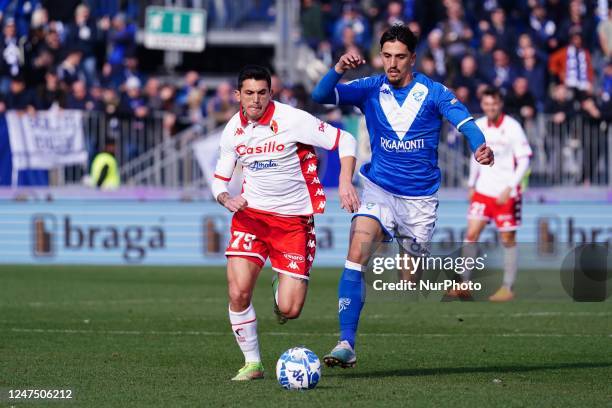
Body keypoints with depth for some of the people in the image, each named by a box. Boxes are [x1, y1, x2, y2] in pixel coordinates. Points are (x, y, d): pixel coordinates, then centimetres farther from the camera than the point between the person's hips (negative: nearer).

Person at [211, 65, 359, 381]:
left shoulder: (292, 120, -14)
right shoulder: (233, 130, 0)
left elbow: (345, 141, -9)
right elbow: (219, 179, 12)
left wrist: (345, 182, -22)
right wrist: (225, 199, -11)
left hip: (294, 220, -3)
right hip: (251, 214, 3)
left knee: (289, 310, -8)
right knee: (238, 292, -18)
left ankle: (282, 286, 31)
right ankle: (252, 363, 2)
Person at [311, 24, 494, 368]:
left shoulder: (433, 93, -6)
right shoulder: (370, 89, -1)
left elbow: (464, 120, -19)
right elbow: (321, 96, -9)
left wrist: (480, 146, -41)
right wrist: (338, 70, -30)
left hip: (420, 197, 0)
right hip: (379, 189, 0)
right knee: (357, 253, -21)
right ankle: (347, 344, -25)